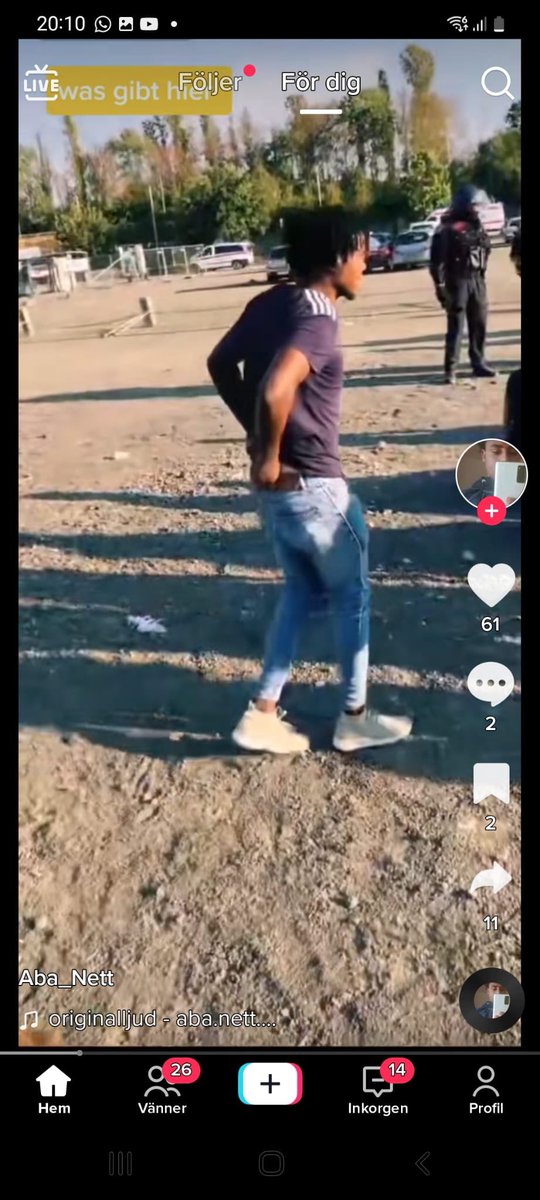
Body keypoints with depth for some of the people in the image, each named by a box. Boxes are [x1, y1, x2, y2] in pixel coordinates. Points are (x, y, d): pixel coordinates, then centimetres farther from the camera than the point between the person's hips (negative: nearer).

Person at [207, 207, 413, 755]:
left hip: (278, 484, 9)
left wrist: (257, 434, 12)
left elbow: (220, 364, 15)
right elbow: (274, 391, -37)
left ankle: (262, 713, 22)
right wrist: (268, 457, -22)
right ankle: (354, 718, 27)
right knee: (351, 595, 12)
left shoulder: (270, 302, 6)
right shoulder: (318, 320, -21)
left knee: (301, 590, 22)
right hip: (313, 486, -8)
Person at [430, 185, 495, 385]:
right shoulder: (448, 229, -10)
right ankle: (450, 369, -3)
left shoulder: (477, 225, 13)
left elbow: (485, 250, 18)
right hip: (457, 282, -7)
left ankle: (478, 364, 18)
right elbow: (437, 260, -13)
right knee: (455, 327, -7)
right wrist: (440, 286, -17)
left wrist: (481, 278, 14)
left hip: (477, 280, 7)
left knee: (479, 325, 8)